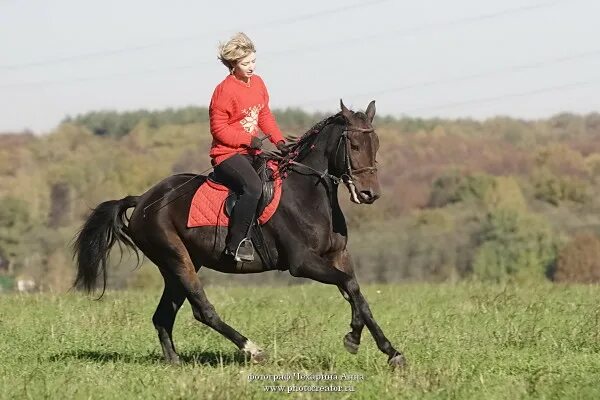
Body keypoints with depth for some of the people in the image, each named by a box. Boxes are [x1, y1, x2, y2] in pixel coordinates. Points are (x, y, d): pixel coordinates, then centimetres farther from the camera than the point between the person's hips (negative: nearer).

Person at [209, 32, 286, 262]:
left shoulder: (257, 83, 12)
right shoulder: (224, 90, -13)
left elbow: (265, 116, 20)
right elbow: (218, 128, -13)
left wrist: (279, 140, 5)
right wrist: (248, 140, -19)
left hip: (252, 152, 9)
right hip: (227, 154, -9)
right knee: (253, 187, -33)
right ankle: (236, 243, -29)